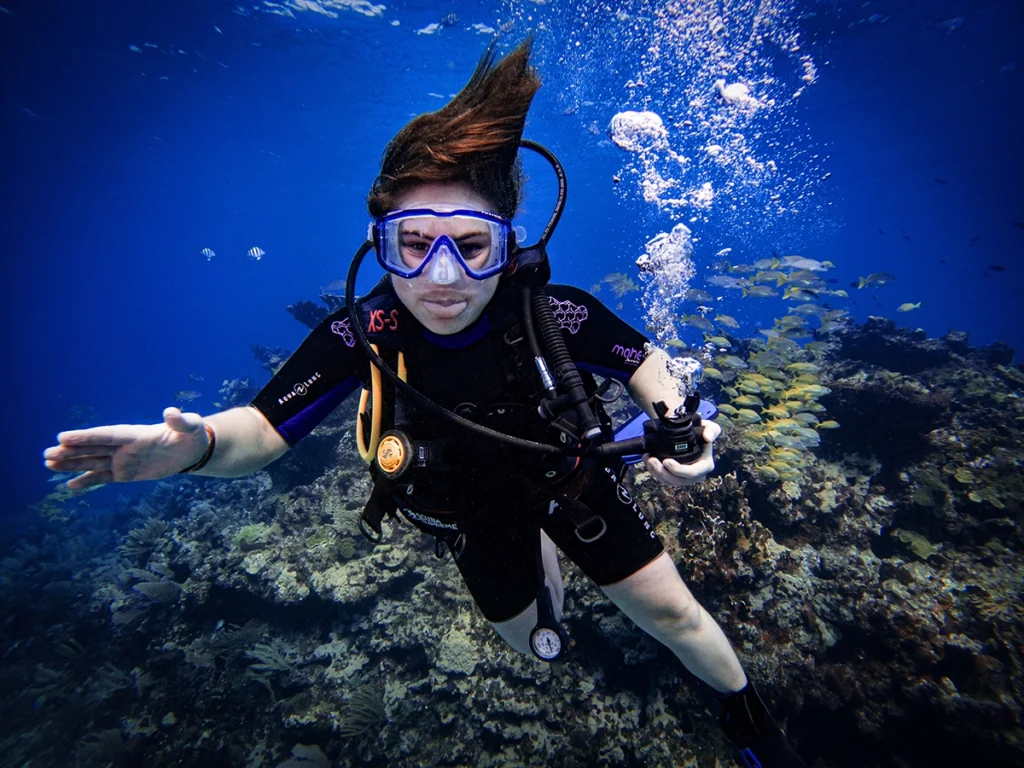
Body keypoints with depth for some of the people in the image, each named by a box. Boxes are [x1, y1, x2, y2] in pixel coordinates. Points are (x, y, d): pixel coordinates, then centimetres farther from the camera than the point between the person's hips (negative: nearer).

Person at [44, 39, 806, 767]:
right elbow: (263, 431, -25)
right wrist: (197, 443, -47)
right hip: (473, 506, 2)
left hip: (565, 473, -1)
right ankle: (540, 557, 62)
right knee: (535, 641, 25)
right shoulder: (361, 335, -31)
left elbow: (642, 358, -14)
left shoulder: (556, 314, -33)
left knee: (670, 610, 11)